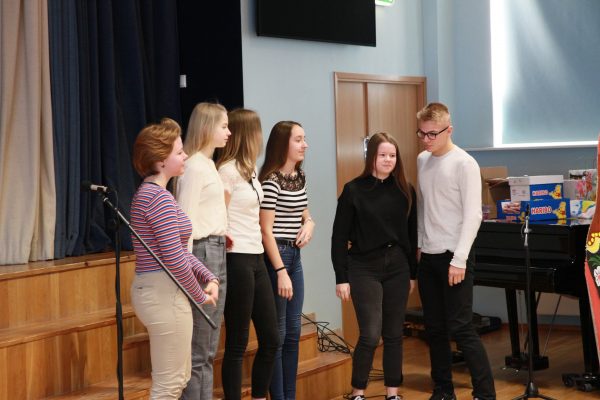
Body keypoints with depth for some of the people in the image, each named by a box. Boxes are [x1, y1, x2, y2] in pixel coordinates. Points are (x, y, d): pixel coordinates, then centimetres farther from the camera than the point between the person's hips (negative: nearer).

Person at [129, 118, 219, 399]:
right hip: (164, 294, -10)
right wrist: (200, 296, -8)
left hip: (158, 291, 10)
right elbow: (174, 258, -22)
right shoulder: (160, 198, -18)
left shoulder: (149, 193, 14)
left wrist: (209, 278, 7)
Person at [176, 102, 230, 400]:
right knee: (197, 351, -4)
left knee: (208, 349, 13)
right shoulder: (195, 166, -13)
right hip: (203, 252, -10)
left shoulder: (208, 163, 15)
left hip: (217, 251, 10)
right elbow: (185, 221, -16)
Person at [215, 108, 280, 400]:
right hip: (238, 261, -9)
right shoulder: (228, 169, -13)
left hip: (256, 260, 9)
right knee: (237, 343, -1)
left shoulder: (249, 169, 13)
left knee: (271, 338, 12)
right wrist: (226, 239, -3)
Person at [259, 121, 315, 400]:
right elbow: (266, 230, -16)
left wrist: (309, 224, 1)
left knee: (293, 332, 13)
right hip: (274, 255, -9)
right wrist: (281, 271, -19)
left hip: (295, 255, 9)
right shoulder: (271, 180, -15)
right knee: (276, 333, -1)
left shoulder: (299, 177, 10)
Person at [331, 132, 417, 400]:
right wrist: (342, 278, -7)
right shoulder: (353, 190, -4)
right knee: (370, 334, -8)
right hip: (364, 268, -3)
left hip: (397, 267, 3)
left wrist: (413, 273, 10)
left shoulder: (405, 191, 5)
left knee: (394, 334, 8)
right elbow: (339, 237, -4)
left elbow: (412, 235, 10)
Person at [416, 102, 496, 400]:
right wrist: (419, 243, 13)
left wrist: (459, 259, -18)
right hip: (427, 257, 7)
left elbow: (472, 215, -14)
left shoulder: (464, 163, -10)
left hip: (453, 257, -7)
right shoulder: (422, 160, 10)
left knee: (460, 329, -9)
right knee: (434, 329, 11)